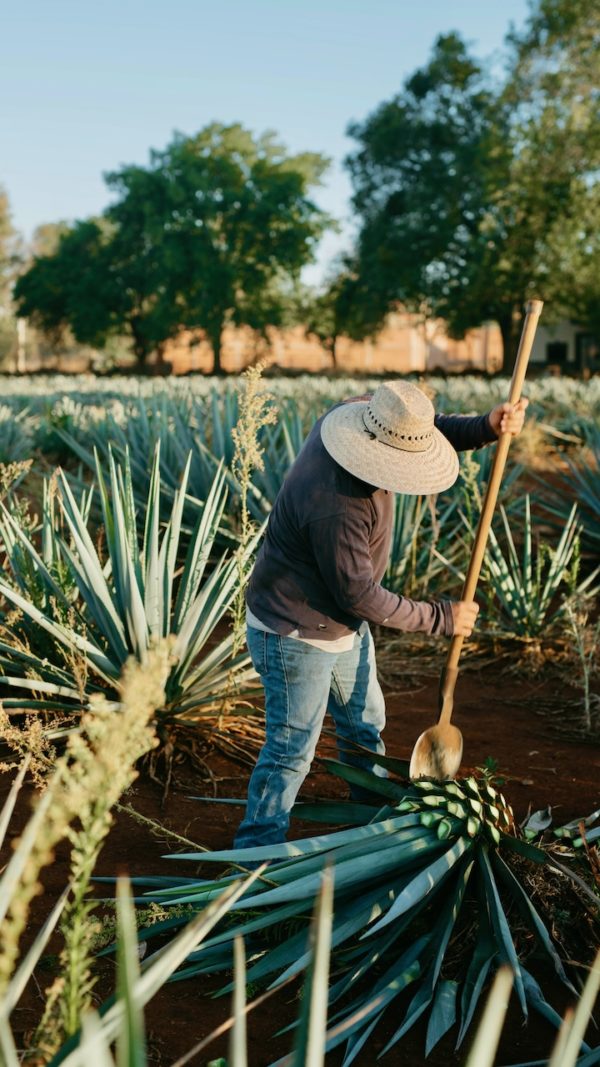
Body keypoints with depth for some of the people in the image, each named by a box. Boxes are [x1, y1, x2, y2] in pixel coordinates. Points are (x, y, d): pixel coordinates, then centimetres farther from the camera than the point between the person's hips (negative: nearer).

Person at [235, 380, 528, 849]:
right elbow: (360, 595, -27)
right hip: (296, 636, -10)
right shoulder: (335, 506, -37)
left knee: (365, 725, 24)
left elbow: (430, 429, 4)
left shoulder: (362, 413, -12)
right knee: (291, 752, 1)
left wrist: (486, 427, -16)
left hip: (345, 627, 10)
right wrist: (439, 618, -16)